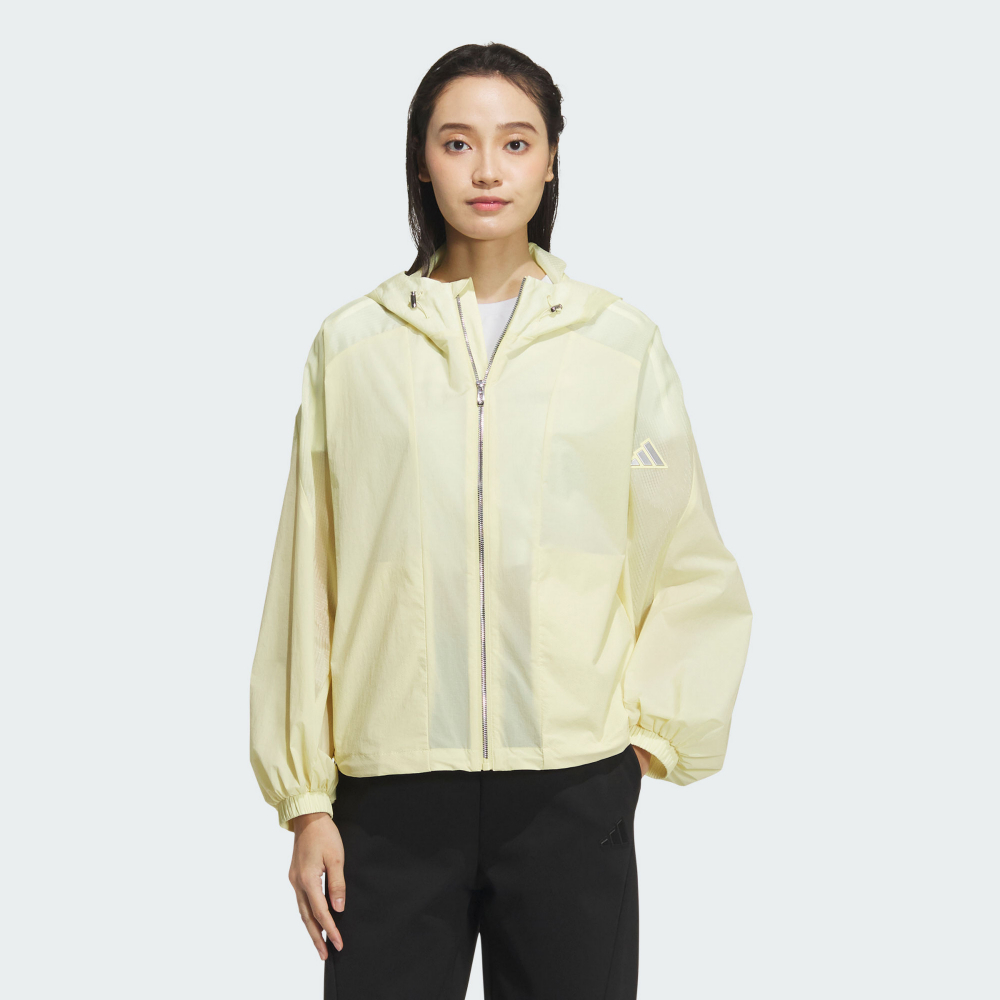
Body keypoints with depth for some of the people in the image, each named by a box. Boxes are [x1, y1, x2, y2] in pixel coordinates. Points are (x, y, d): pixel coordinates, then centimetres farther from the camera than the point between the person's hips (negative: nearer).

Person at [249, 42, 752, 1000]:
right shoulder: (352, 346, 5)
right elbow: (307, 578, 6)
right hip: (391, 787, 0)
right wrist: (306, 800, 4)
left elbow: (695, 573, 10)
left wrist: (649, 728, -1)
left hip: (573, 786, 0)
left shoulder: (621, 343, 5)